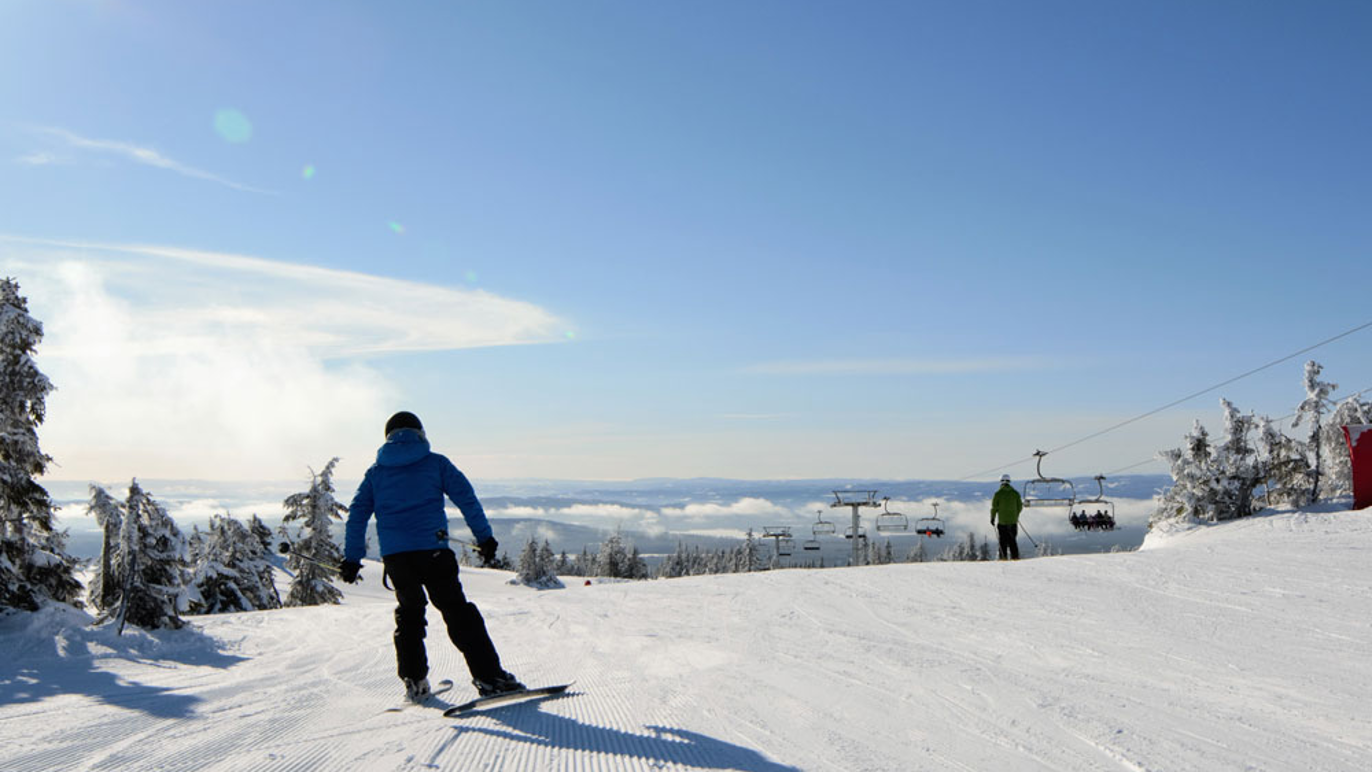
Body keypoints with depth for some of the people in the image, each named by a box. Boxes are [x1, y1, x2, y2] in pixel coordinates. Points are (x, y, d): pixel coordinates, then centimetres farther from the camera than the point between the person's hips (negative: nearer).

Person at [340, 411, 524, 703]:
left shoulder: (375, 472, 16)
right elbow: (466, 498, 1)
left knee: (409, 613, 20)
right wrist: (484, 537, 2)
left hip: (394, 555, 3)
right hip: (432, 549, -3)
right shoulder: (436, 463, 8)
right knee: (457, 611, -1)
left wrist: (352, 559, 15)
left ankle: (414, 681, 17)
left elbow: (356, 515, 13)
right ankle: (489, 676, -8)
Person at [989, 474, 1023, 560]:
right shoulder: (1015, 493, 2)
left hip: (1002, 521, -2)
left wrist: (992, 518, 6)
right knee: (1013, 540, 10)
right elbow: (1019, 506, 7)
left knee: (1003, 540, 3)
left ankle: (1003, 557, -1)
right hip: (1013, 520, 3)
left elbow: (994, 507, -6)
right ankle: (1015, 556, 7)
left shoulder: (998, 493, -6)